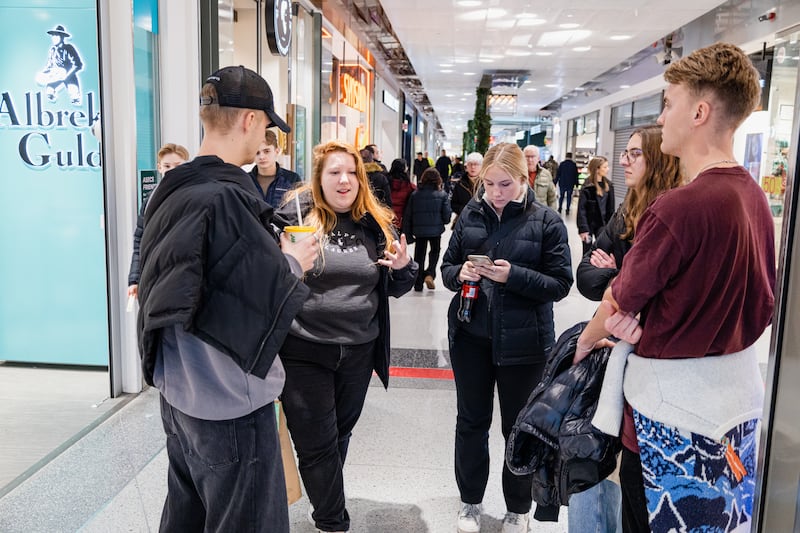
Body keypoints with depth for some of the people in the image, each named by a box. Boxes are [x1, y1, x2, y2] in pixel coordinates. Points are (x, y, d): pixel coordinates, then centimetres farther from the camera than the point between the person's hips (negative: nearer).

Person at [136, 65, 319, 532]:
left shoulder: (171, 192, 5)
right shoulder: (227, 199, -23)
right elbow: (268, 302, -21)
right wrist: (293, 263, -2)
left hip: (179, 393, 9)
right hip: (230, 404, -9)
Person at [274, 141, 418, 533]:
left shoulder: (376, 224, 4)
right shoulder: (294, 216, -8)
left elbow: (395, 288, 13)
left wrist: (404, 267, -8)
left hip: (359, 351, 4)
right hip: (303, 351, -4)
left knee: (341, 434, 21)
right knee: (316, 443, 3)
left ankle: (326, 498, 45)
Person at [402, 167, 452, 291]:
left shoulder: (415, 194, -1)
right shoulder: (442, 195, -6)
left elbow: (408, 215, 1)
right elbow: (447, 215, -7)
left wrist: (407, 232, 9)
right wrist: (443, 222, 16)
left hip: (419, 230, 1)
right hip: (436, 229, -1)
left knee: (419, 254, 13)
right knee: (435, 251, 20)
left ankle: (418, 283, 16)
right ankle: (430, 274, -3)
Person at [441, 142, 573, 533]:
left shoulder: (546, 221, -8)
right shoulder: (470, 215, 2)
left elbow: (560, 284, -10)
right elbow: (447, 268, 8)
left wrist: (514, 275, -24)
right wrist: (460, 274, -14)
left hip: (522, 340, -3)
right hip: (471, 335, 3)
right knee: (472, 421, 15)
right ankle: (470, 501, 36)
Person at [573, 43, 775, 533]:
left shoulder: (677, 208, -25)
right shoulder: (754, 196, 2)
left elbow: (618, 309, -14)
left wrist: (586, 341, 8)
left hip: (674, 405, -8)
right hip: (739, 390, 8)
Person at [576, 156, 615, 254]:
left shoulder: (609, 185, 2)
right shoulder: (587, 187, -13)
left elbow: (610, 208, 6)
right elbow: (581, 209, -14)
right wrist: (583, 229, -19)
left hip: (602, 224, 4)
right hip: (589, 224, -4)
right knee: (587, 253, 9)